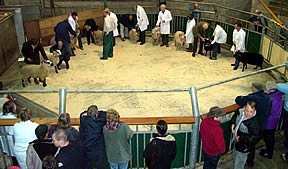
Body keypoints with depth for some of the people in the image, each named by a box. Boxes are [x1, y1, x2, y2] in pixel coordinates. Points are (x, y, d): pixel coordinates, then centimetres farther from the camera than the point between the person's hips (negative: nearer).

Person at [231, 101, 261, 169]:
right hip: (237, 142, 7)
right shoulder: (240, 112, -14)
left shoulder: (254, 123, -34)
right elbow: (235, 116, 11)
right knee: (235, 160, 32)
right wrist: (233, 124, -6)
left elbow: (255, 138, -36)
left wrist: (240, 139, -29)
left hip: (243, 147, -7)